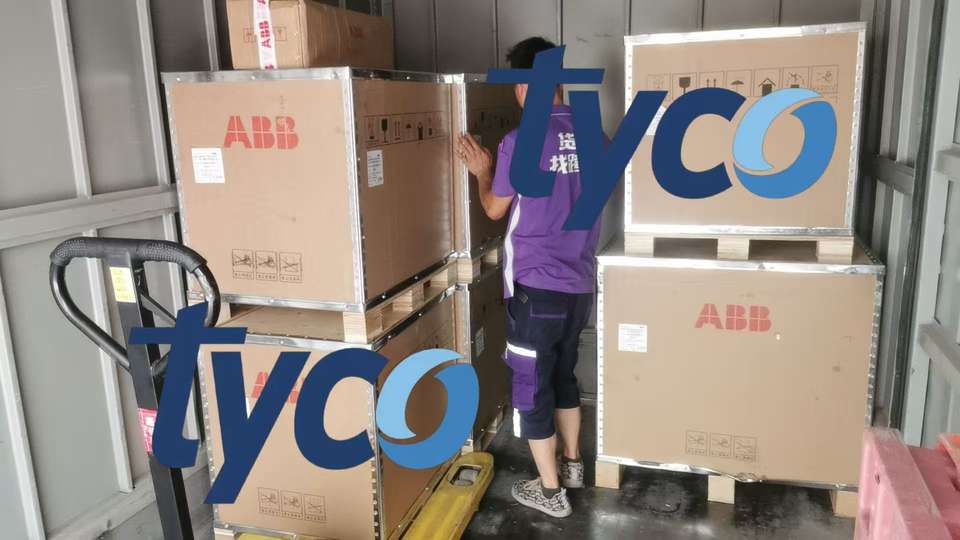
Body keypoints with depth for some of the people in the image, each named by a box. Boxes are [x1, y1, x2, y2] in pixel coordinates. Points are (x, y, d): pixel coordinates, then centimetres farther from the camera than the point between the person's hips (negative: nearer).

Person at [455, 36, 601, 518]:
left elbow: (495, 209, -1)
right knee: (564, 375, 24)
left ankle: (550, 492, 20)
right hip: (579, 285, 7)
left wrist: (482, 171, 16)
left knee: (531, 389, 8)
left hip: (536, 287, -7)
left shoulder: (520, 141, -16)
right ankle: (572, 464, 39)